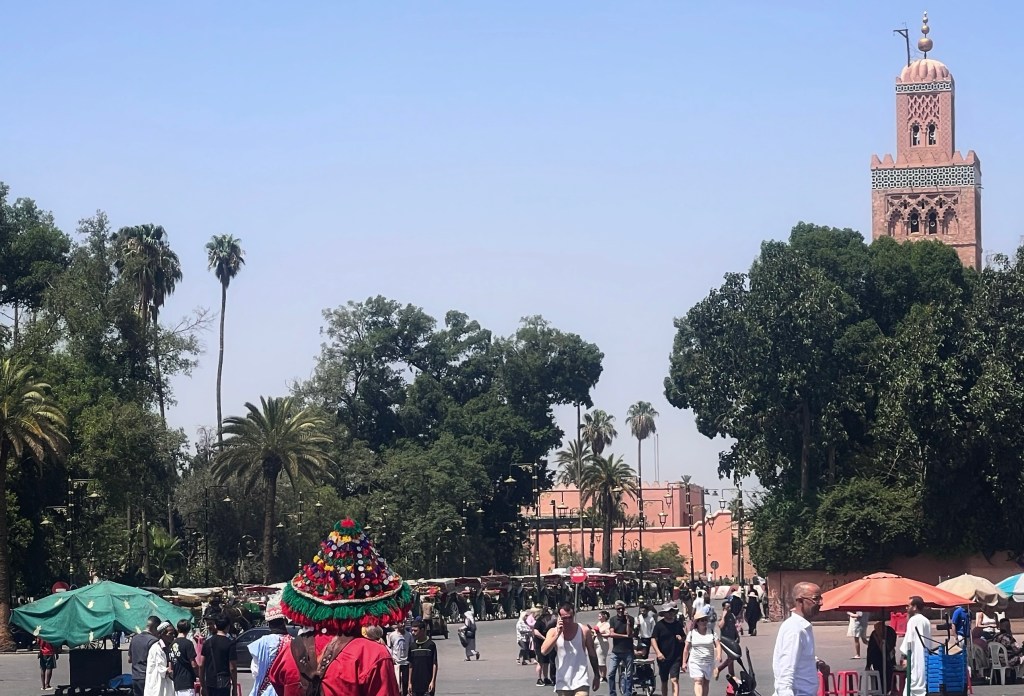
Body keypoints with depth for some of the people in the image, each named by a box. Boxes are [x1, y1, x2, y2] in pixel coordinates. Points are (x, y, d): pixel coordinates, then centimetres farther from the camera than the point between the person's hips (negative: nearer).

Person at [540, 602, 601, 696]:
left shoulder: (584, 631, -3)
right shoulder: (553, 631, 0)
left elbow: (592, 654, 5)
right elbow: (544, 651, -15)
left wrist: (597, 676, 8)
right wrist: (557, 633, -17)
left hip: (581, 681, -2)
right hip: (563, 682, 2)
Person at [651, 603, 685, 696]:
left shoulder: (678, 624, 7)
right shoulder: (659, 625, -3)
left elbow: (684, 637, 20)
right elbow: (653, 639, -8)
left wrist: (681, 638, -5)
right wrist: (658, 652, -21)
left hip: (676, 658, 0)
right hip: (663, 658, 0)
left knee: (674, 680, -14)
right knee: (664, 681, 13)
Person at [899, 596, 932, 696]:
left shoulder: (913, 620, -10)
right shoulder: (926, 621, 13)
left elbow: (909, 641, -14)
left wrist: (904, 653, 0)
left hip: (916, 660, -8)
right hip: (926, 660, 8)